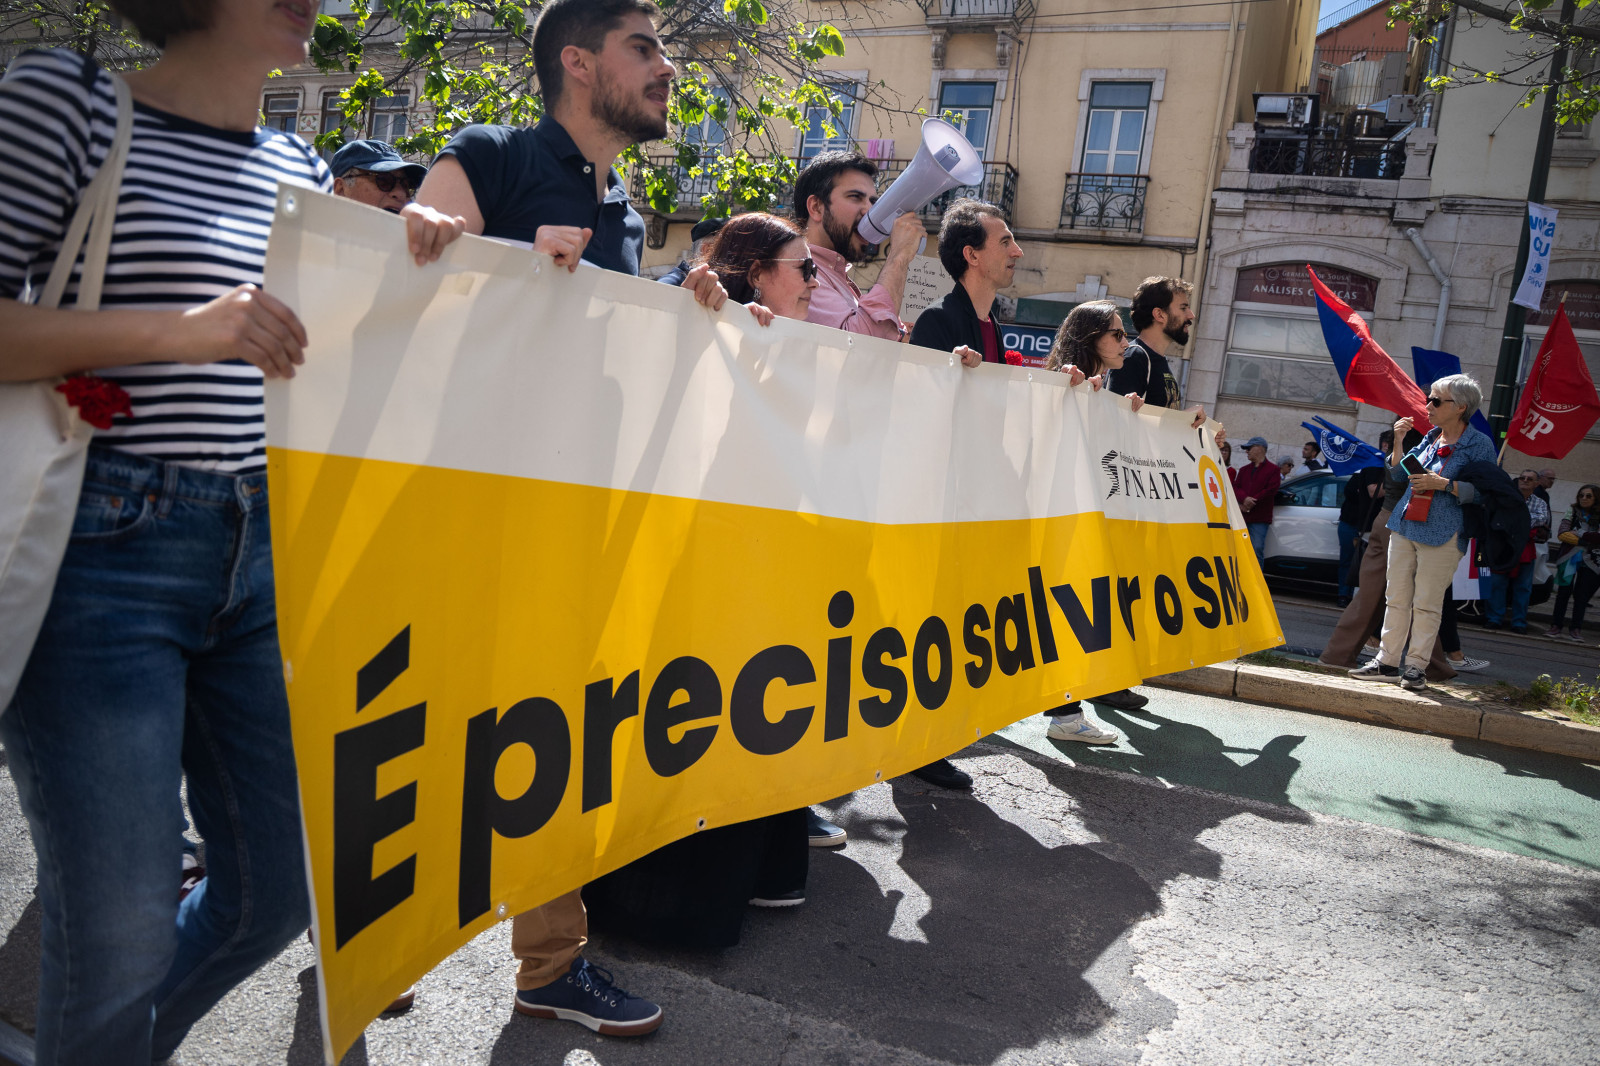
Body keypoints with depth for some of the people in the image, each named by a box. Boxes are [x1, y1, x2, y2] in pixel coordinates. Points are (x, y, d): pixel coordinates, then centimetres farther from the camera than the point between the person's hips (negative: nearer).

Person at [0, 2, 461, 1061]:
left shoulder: (303, 170, 14)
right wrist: (182, 328, -20)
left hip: (265, 551, 6)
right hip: (102, 548, -6)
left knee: (282, 887, 12)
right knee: (119, 930, -1)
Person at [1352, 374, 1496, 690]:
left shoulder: (1480, 445, -4)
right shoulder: (1431, 438, 13)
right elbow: (1398, 474, 16)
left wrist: (1441, 483, -19)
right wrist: (1398, 441, 3)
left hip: (1442, 534, -6)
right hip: (1405, 526, 6)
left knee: (1426, 603, -2)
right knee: (1396, 598, 8)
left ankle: (1416, 664, 7)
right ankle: (1386, 658, 15)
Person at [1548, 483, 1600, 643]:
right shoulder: (1572, 512, 7)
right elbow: (1561, 533, -6)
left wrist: (1578, 535, -12)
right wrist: (1586, 540, -15)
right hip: (1569, 559, 1)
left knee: (1582, 595, 1)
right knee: (1563, 592, 1)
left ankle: (1576, 629, 6)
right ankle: (1556, 626, 4)